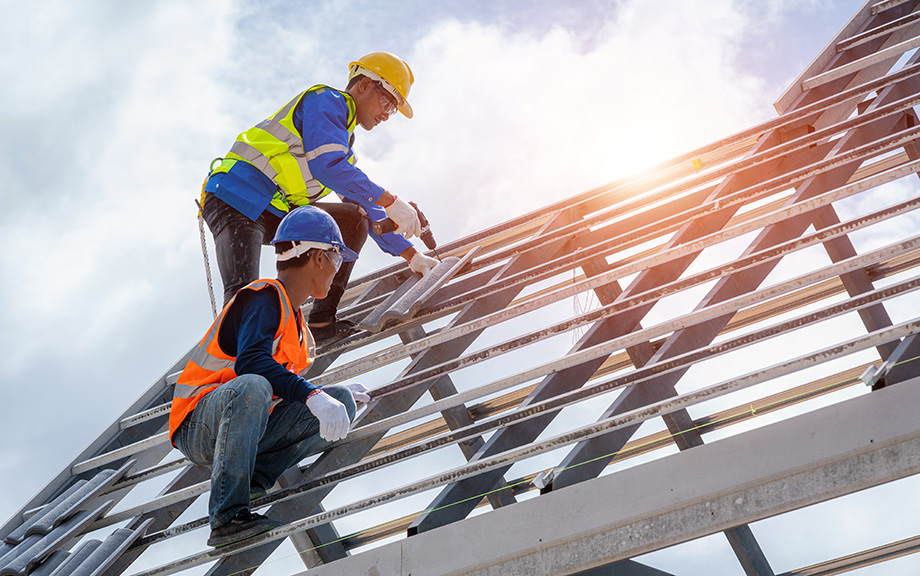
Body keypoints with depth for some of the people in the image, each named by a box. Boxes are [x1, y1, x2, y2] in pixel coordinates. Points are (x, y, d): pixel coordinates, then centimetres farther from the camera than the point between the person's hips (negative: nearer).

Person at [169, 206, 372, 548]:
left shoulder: (295, 321, 18)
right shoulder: (266, 297, -12)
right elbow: (250, 361, -30)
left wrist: (338, 394, 29)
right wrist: (313, 395, -37)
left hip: (246, 428, 8)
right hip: (198, 426, -8)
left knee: (344, 403, -3)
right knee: (252, 387, -41)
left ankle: (254, 478, -9)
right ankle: (227, 517, -36)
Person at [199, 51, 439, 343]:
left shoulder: (344, 146, 25)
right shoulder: (327, 101, -3)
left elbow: (369, 210, 27)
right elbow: (327, 166, -20)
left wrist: (412, 256, 20)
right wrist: (390, 202, -18)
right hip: (236, 200, -9)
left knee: (355, 219, 4)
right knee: (244, 296, -27)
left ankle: (321, 323, -1)